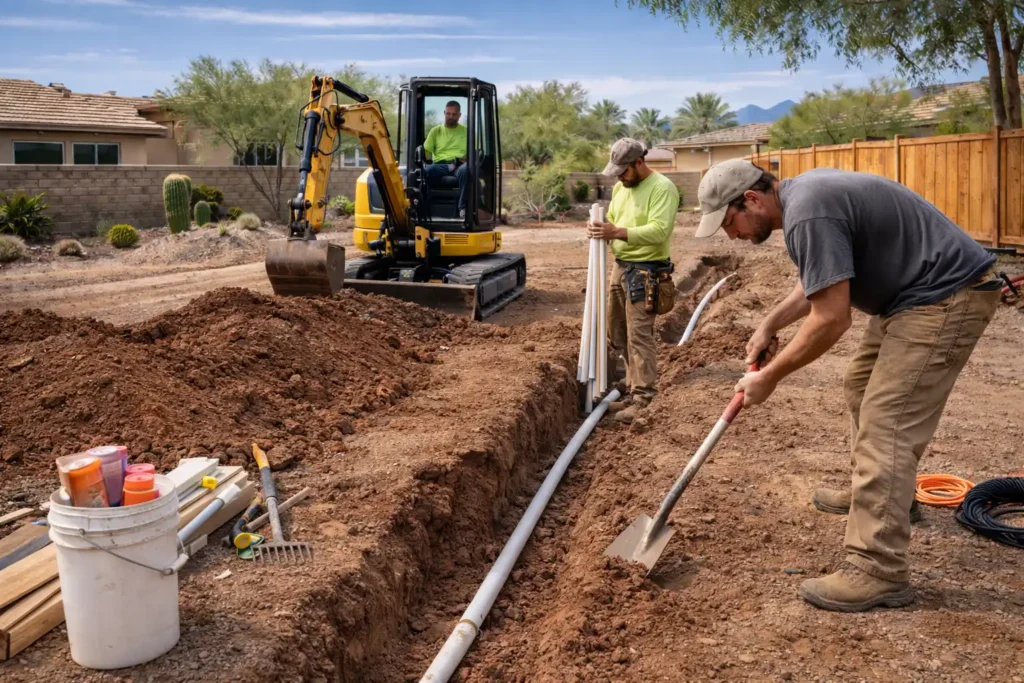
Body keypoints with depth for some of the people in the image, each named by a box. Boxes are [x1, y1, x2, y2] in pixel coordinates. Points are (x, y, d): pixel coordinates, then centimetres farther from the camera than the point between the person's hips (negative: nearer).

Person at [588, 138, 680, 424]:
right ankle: (633, 391, 24)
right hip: (620, 267, 9)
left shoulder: (662, 188, -14)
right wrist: (602, 229, -4)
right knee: (619, 335, 13)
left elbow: (659, 230, -24)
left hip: (645, 270, -9)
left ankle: (644, 400, -4)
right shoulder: (620, 187, 14)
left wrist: (618, 233, -30)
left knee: (639, 335, -10)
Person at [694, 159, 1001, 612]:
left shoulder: (808, 216, -25)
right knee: (862, 387, 23)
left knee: (885, 425, -14)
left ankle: (879, 572, -11)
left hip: (946, 296, -11)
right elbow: (819, 282, 21)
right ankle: (874, 493, 42)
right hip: (915, 292, 11)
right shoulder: (802, 193, 8)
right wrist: (769, 326, 12)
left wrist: (769, 377, -15)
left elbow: (831, 320, -25)